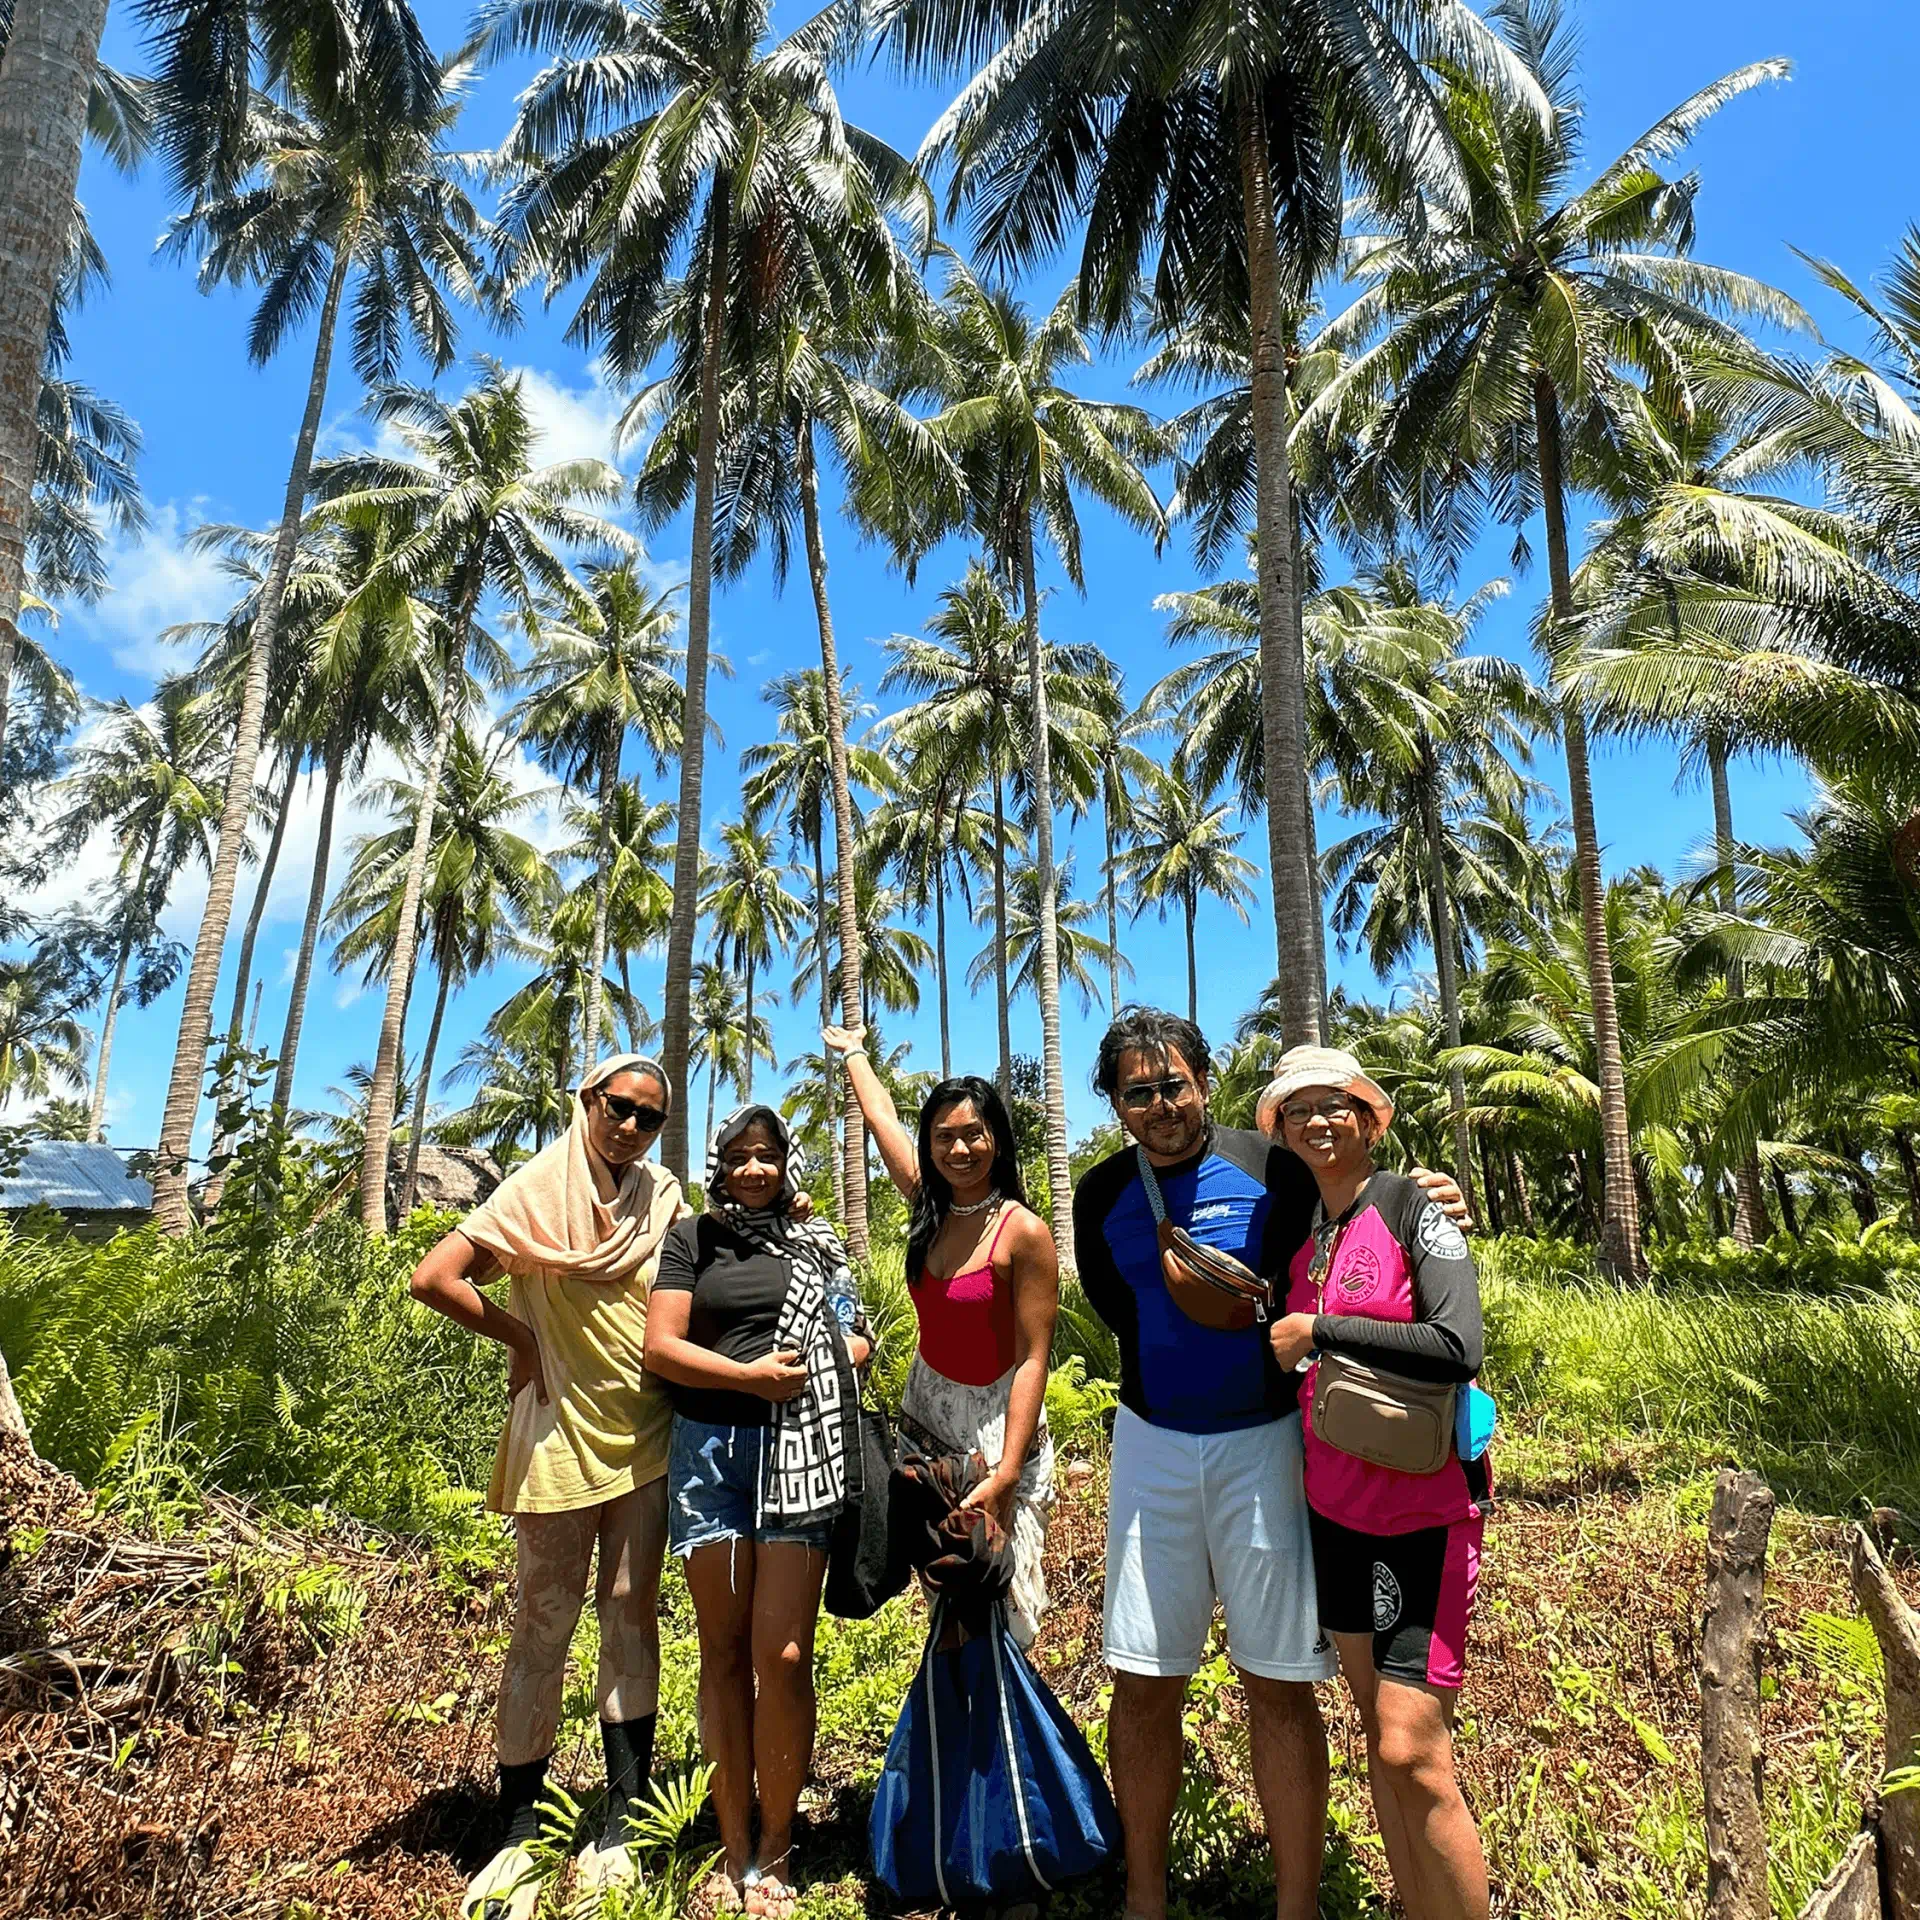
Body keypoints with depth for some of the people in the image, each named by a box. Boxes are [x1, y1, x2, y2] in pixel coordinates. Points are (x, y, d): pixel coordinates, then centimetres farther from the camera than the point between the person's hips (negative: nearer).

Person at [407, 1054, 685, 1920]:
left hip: (646, 1436, 4)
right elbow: (433, 1278, -15)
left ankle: (618, 1827, 19)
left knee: (632, 1613, 7)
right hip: (561, 1435, -3)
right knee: (543, 1627, 5)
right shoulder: (539, 1189, -9)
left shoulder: (661, 1195, 4)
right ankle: (518, 1834, 20)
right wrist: (520, 1337, -10)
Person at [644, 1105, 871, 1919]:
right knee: (723, 1652, 8)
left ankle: (775, 1855, 13)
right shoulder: (691, 1239, 7)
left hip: (799, 1452, 0)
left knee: (783, 1654, -3)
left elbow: (857, 1340, 16)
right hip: (709, 1452, 0)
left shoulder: (816, 1244, 11)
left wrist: (831, 1360, -6)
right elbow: (660, 1345, -2)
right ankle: (734, 1849, 21)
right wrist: (749, 1374, -13)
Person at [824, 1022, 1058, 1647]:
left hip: (994, 1426, -6)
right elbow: (881, 1116, 15)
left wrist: (1004, 1476, -22)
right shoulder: (930, 1207, -1)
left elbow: (1032, 1360, -18)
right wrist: (853, 1053, 29)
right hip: (925, 1414, 6)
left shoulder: (1023, 1233, -18)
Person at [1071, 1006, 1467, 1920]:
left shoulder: (1268, 1169, -9)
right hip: (1152, 1443, 3)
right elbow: (1118, 1310, 5)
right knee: (1142, 1682, 10)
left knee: (1280, 1685, 6)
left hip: (1262, 1442, -2)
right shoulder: (1101, 1195, 0)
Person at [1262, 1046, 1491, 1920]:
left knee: (1412, 1751, -7)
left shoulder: (1415, 1204, -11)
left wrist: (1317, 1332, -18)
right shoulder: (1299, 1227, 6)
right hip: (1335, 1504, 6)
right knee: (1378, 1730, 15)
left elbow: (1457, 1348, -22)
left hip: (1424, 1505, -6)